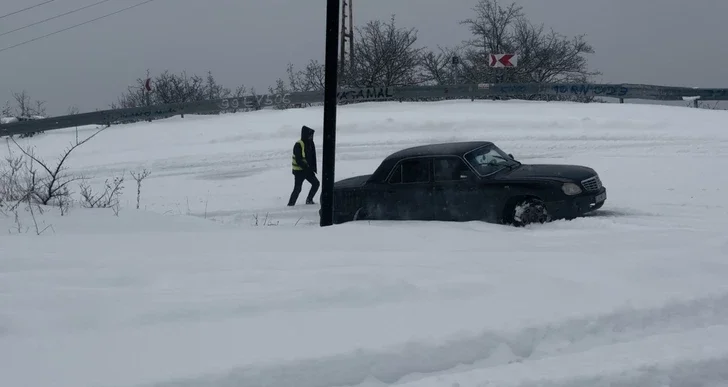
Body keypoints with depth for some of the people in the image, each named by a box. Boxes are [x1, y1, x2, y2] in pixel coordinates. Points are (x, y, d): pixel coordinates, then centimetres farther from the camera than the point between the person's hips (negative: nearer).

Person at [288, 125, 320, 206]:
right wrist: (306, 168, -25)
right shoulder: (298, 145, -20)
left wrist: (314, 168, 5)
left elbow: (313, 157, 13)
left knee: (316, 183, 9)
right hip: (299, 170, -8)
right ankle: (290, 204, 1)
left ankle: (309, 200, 23)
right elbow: (298, 160, -24)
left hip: (307, 169, 8)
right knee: (297, 189, -7)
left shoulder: (311, 144, 5)